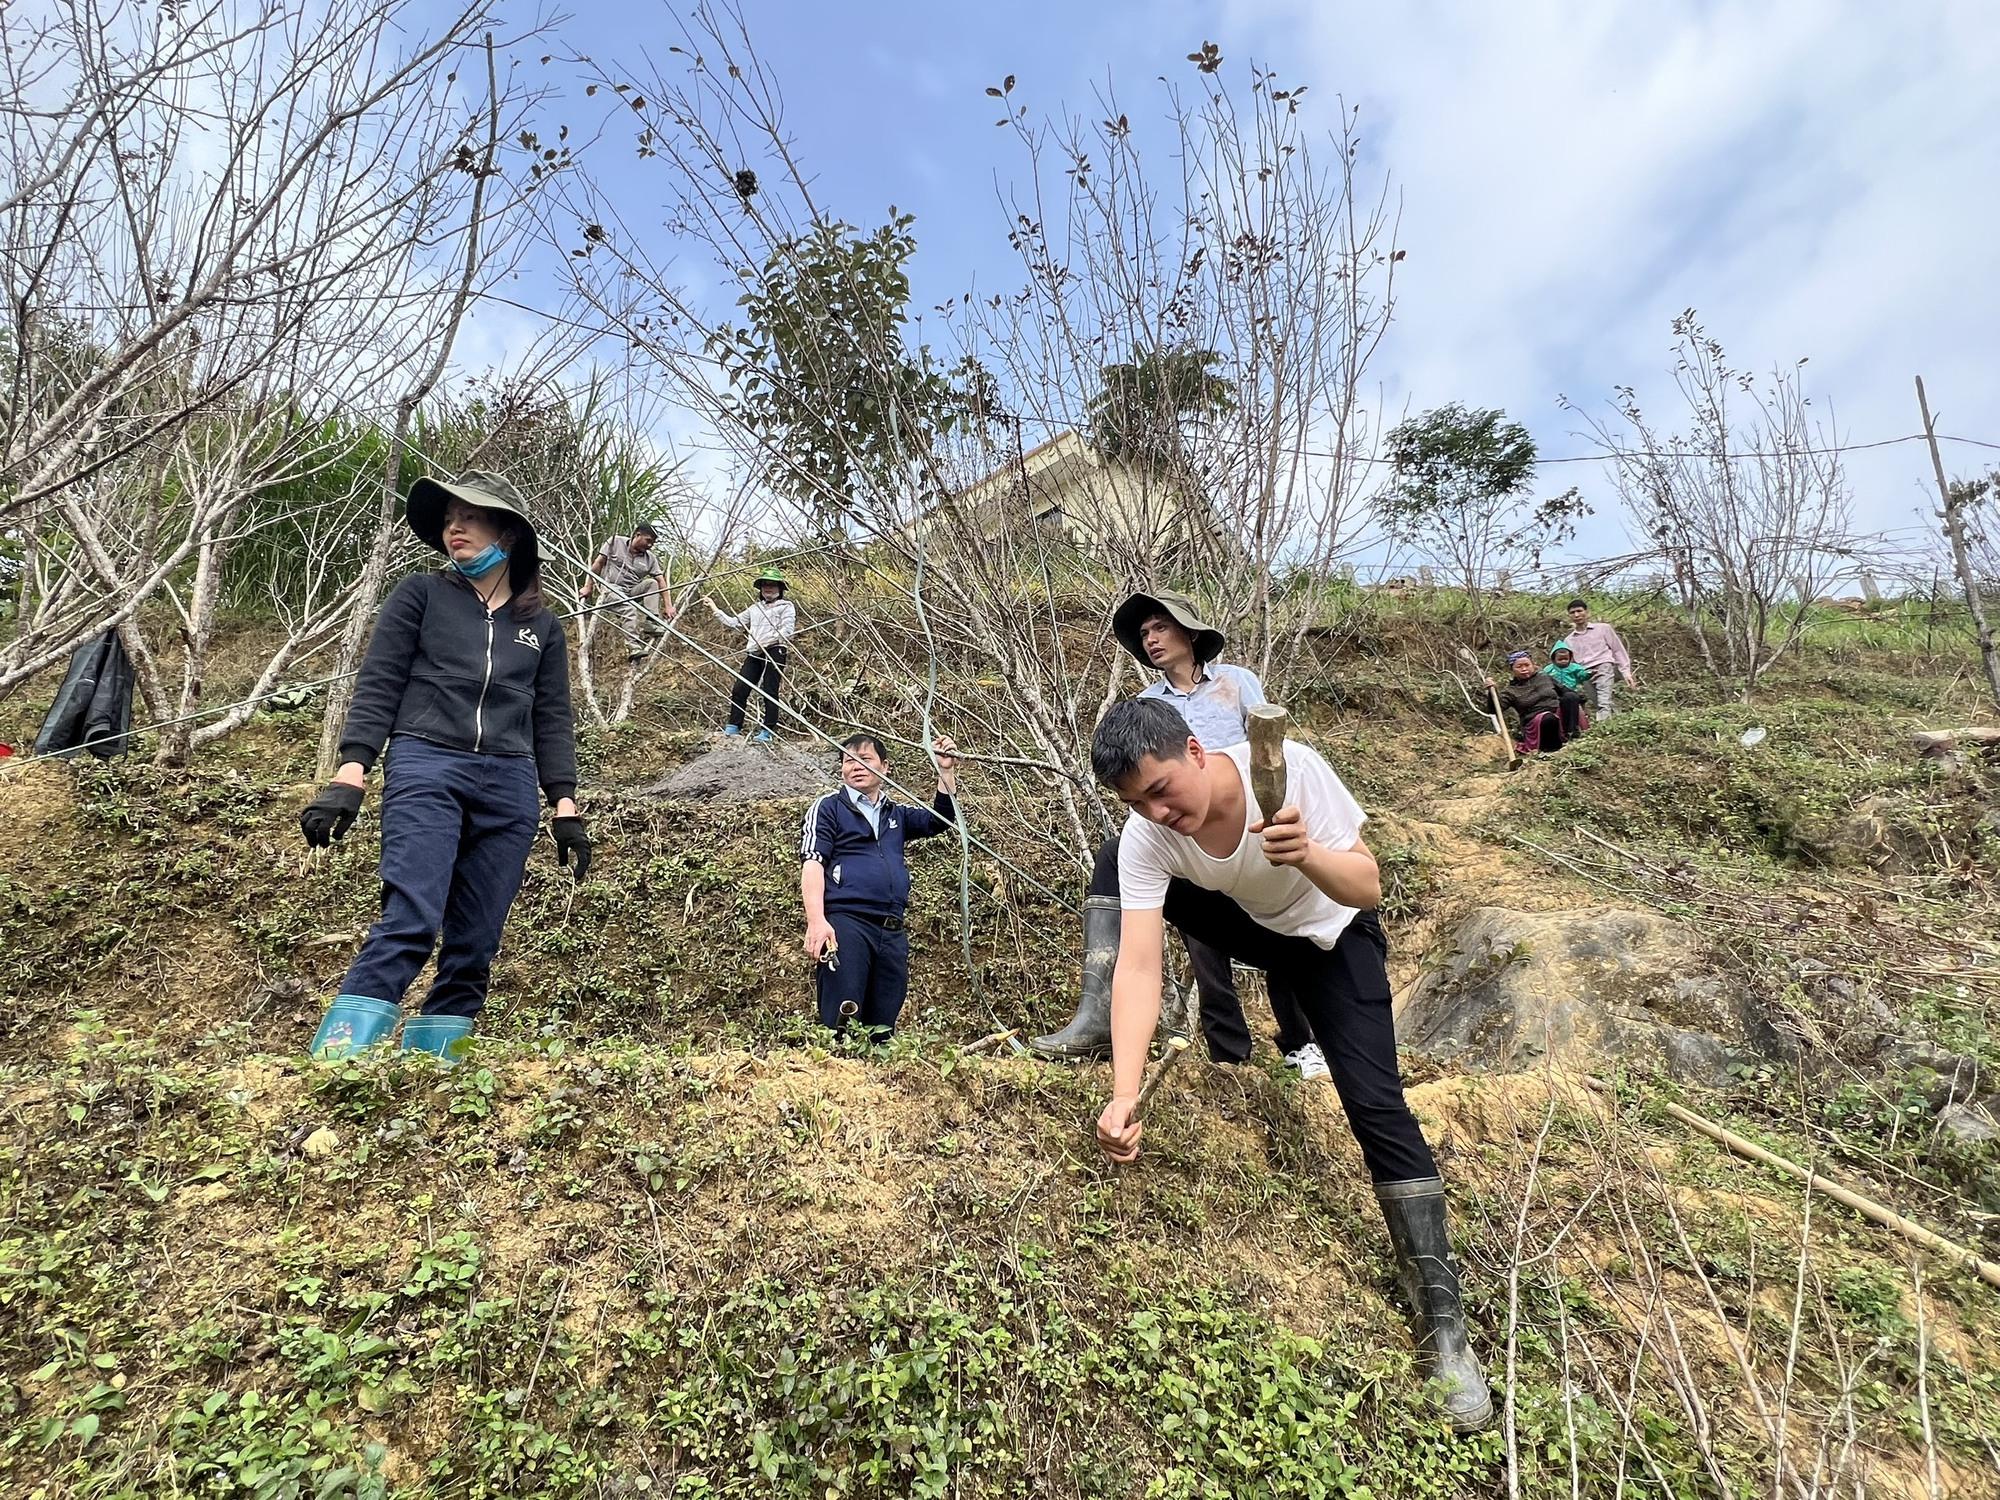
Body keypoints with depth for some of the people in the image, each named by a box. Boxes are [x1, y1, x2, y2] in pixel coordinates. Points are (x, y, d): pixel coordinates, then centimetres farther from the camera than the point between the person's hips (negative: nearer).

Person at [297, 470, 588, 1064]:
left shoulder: (542, 627, 16)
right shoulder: (420, 595, 11)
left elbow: (552, 721, 15)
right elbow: (377, 687, 4)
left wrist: (565, 806, 7)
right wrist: (350, 775, -8)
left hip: (509, 791, 3)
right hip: (425, 770, -3)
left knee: (474, 948, 1)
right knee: (410, 922, -19)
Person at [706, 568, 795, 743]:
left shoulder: (786, 606, 5)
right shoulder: (755, 608, 26)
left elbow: (787, 631, -8)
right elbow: (734, 622, 27)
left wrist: (765, 642, -14)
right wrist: (715, 610, 23)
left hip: (775, 652, -6)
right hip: (755, 654, 6)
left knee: (770, 692, -8)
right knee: (739, 689, -2)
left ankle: (767, 733, -5)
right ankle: (732, 729, 3)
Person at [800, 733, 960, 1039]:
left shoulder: (896, 814, 23)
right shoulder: (829, 807, 7)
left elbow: (942, 819, 19)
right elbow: (812, 863, -4)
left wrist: (946, 772, 7)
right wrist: (816, 921, -18)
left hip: (893, 931, 5)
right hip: (845, 923, -5)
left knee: (882, 1031, 7)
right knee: (840, 1026, -12)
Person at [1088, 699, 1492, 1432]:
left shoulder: (1292, 767, -35)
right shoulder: (1144, 839, -30)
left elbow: (1367, 888, -31)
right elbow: (1138, 965, -35)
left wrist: (1307, 855, -53)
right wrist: (1123, 1095, -47)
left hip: (1334, 937, -3)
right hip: (1245, 926, 3)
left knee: (1374, 1103, -16)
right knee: (1114, 868, -16)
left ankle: (1442, 1319, -2)